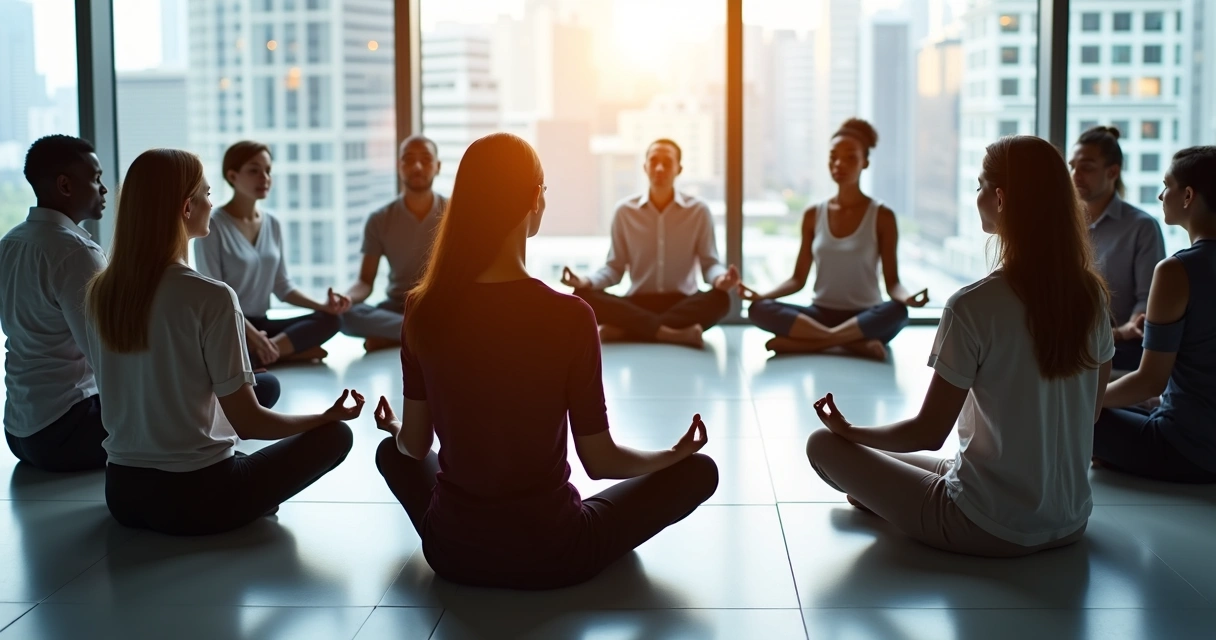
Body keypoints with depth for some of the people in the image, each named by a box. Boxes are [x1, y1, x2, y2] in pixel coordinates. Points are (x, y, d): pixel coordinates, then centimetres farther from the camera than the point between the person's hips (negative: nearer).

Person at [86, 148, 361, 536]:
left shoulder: (99, 293, 0)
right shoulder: (210, 298, -19)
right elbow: (247, 421, -14)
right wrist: (330, 416, 2)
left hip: (122, 494, 6)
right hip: (194, 500, -6)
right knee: (334, 435, 11)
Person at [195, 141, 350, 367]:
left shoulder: (272, 224, 11)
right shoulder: (213, 225, -10)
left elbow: (282, 285, 13)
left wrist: (321, 305, -4)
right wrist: (251, 334, -26)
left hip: (260, 323, 7)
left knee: (328, 319, -16)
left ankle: (259, 353, -25)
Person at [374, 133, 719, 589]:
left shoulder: (424, 308, -11)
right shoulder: (569, 315, -20)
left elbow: (413, 445, 0)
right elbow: (600, 460, -12)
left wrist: (393, 429, 25)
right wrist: (675, 453, 8)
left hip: (452, 550, 3)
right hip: (550, 554, -3)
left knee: (391, 453, 34)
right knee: (697, 470, 15)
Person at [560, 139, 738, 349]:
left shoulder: (699, 210, 1)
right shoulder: (625, 211, 3)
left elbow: (709, 263, 0)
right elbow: (615, 268, 6)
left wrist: (720, 279, -25)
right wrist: (587, 281, -16)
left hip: (682, 303, 0)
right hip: (638, 303, 1)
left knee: (720, 299, -34)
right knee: (583, 297, -26)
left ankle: (620, 329, -32)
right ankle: (674, 333, -33)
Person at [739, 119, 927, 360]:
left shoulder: (882, 216, -1)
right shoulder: (813, 215, 7)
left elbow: (892, 281, -3)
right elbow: (799, 278, 8)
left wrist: (907, 297, -27)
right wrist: (762, 295, -11)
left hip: (865, 318, -2)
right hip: (820, 314, 2)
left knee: (897, 312, -37)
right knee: (759, 310, -26)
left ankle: (804, 341, -30)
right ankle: (855, 343, -32)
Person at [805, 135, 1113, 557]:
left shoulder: (974, 306, -22)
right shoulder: (1091, 295, -5)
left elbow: (929, 434, -14)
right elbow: (1090, 410, 8)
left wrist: (851, 432, 3)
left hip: (989, 531, -7)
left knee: (824, 445, 4)